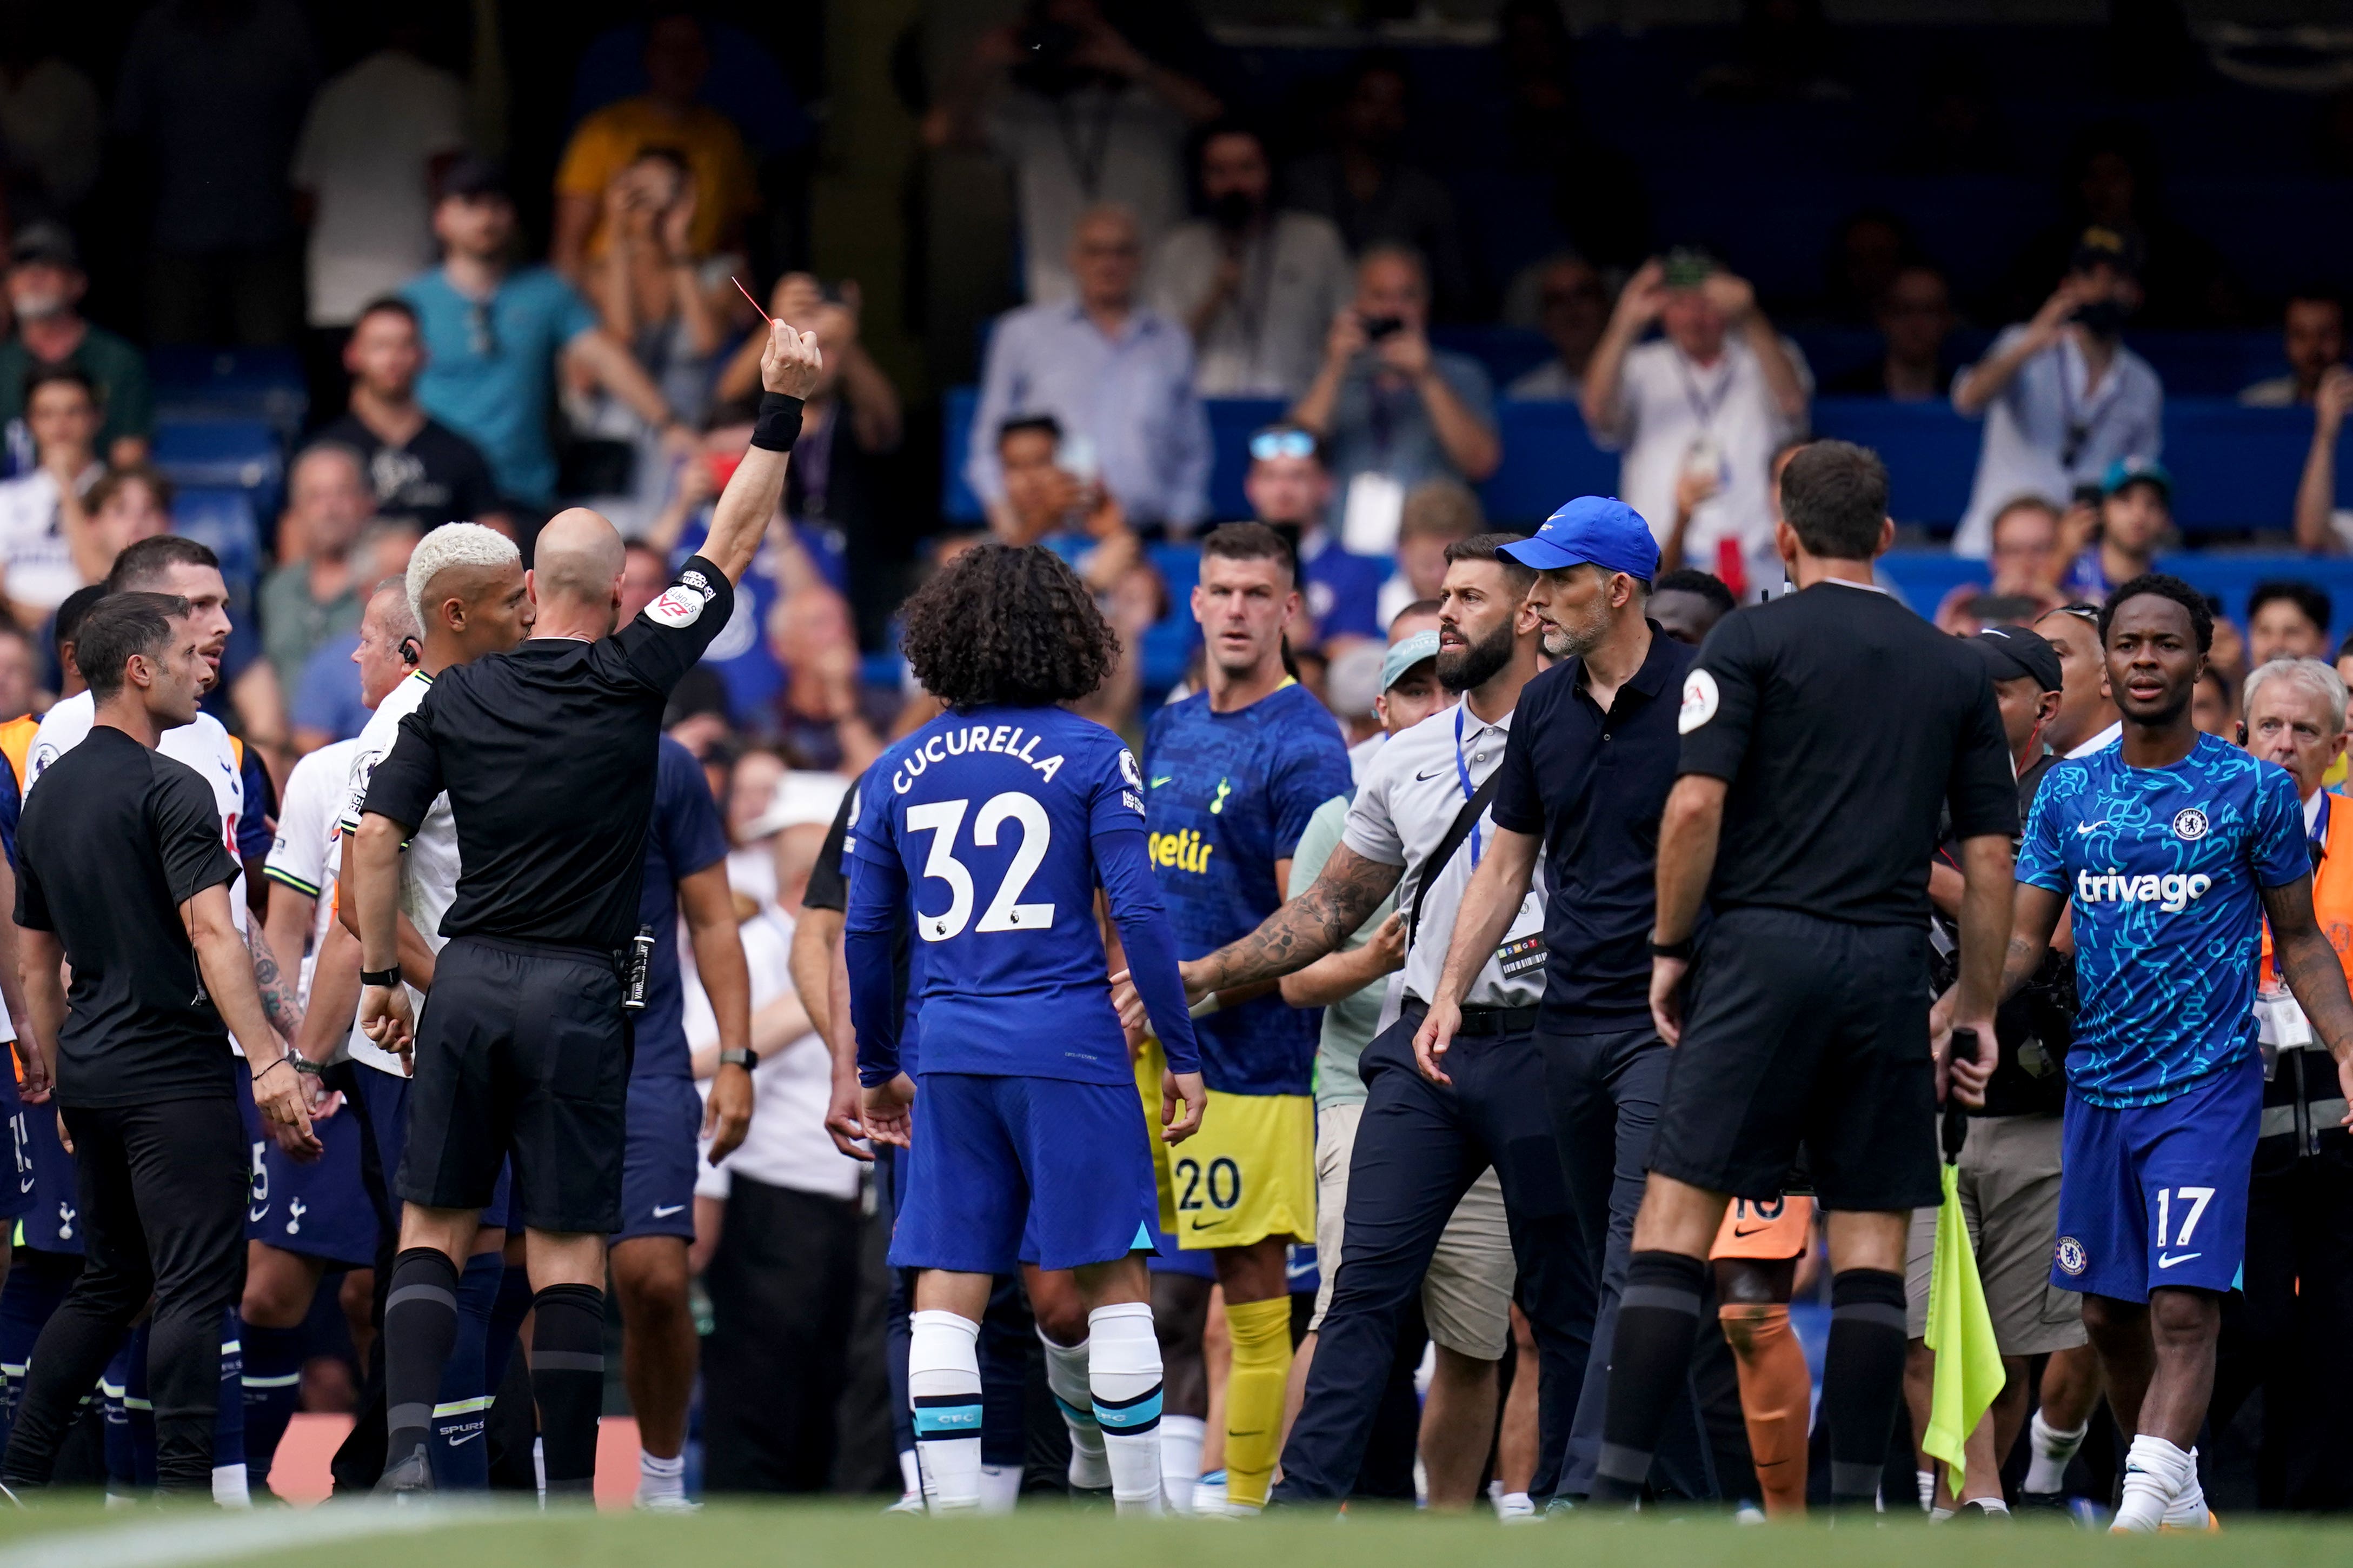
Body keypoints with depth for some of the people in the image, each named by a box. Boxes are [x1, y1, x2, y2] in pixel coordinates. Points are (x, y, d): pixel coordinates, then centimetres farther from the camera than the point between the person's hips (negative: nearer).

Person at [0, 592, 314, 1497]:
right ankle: (184, 1499, -13)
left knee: (110, 1282, 17)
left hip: (91, 1075, 8)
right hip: (172, 1074, -8)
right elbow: (211, 934, -22)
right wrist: (266, 1060, -27)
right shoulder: (169, 791, -12)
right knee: (195, 1286, -7)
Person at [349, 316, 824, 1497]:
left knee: (434, 1227, 8)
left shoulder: (457, 698, 3)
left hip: (465, 983, 2)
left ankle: (407, 1444, -10)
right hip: (577, 993, -2)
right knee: (567, 1249, 0)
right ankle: (568, 1499, 0)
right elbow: (731, 546, 3)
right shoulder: (631, 680, -4)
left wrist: (379, 974, 10)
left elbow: (376, 835, 0)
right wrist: (780, 412, 7)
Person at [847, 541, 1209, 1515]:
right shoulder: (1091, 757, -1)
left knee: (945, 1297, 3)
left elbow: (863, 937, 12)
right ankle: (1139, 1513, 4)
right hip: (1069, 1046, -3)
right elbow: (1138, 915, -6)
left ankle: (952, 1517, -2)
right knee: (1112, 1281, 4)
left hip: (950, 1052, 3)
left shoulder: (899, 772, 9)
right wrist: (1182, 1057, 0)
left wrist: (877, 1069, 24)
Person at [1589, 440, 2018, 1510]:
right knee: (1872, 1240, 5)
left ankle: (1617, 1489, -11)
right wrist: (1979, 1007, 17)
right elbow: (1990, 853, 11)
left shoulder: (1755, 640, 1)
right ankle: (1855, 1501, 1)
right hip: (1891, 967, 3)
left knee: (1677, 1213, -3)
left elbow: (1697, 805, -8)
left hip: (1765, 949, -3)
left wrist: (1670, 948, 2)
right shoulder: (1954, 668, 13)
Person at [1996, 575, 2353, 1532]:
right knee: (2108, 1313, 10)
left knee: (2184, 1307, -17)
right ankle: (2178, 1500, 27)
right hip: (2098, 1085, 5)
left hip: (2207, 1087, -5)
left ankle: (2142, 1510, -26)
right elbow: (2025, 938, 9)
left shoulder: (2253, 791, -2)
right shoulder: (2069, 792, 8)